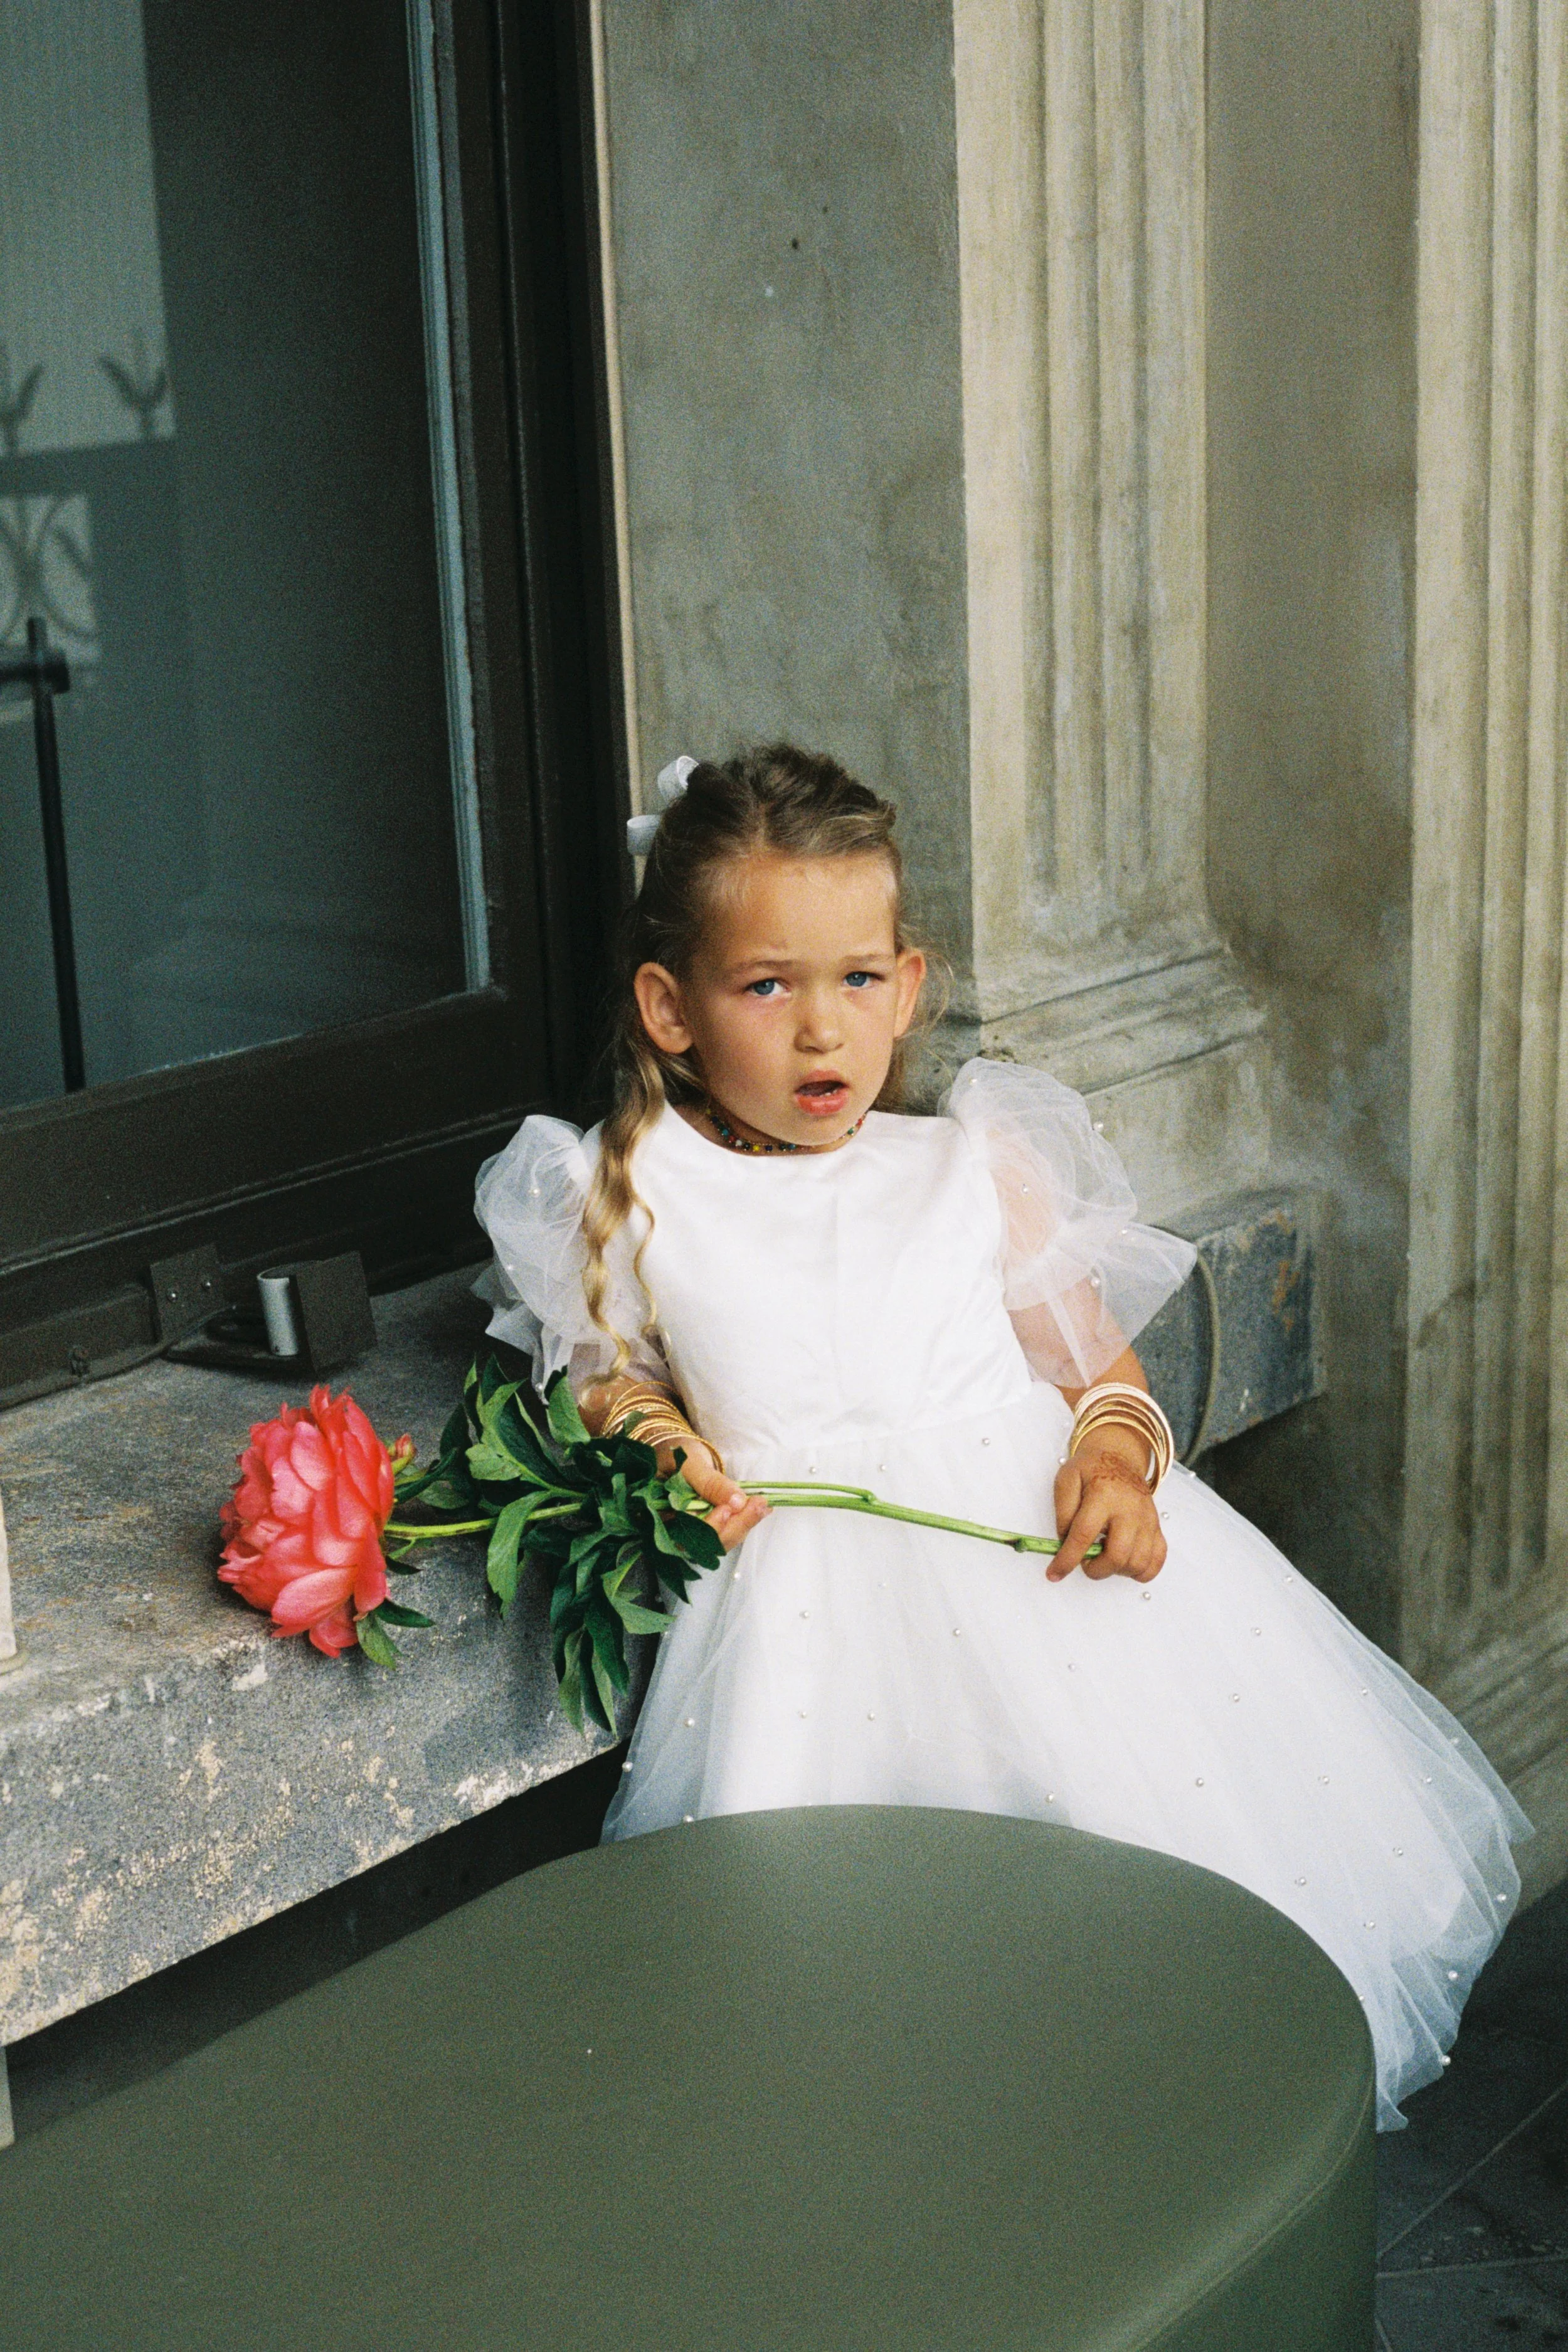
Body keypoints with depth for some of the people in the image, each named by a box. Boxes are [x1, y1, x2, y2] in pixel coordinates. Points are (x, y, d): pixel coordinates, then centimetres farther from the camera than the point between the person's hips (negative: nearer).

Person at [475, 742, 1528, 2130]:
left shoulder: (982, 1168, 11)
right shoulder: (635, 1206, 8)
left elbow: (1099, 1359, 13)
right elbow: (606, 1373, 18)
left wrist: (1115, 1456, -8)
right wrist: (653, 1441, -4)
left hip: (1036, 1545, 2)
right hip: (811, 1584, -1)